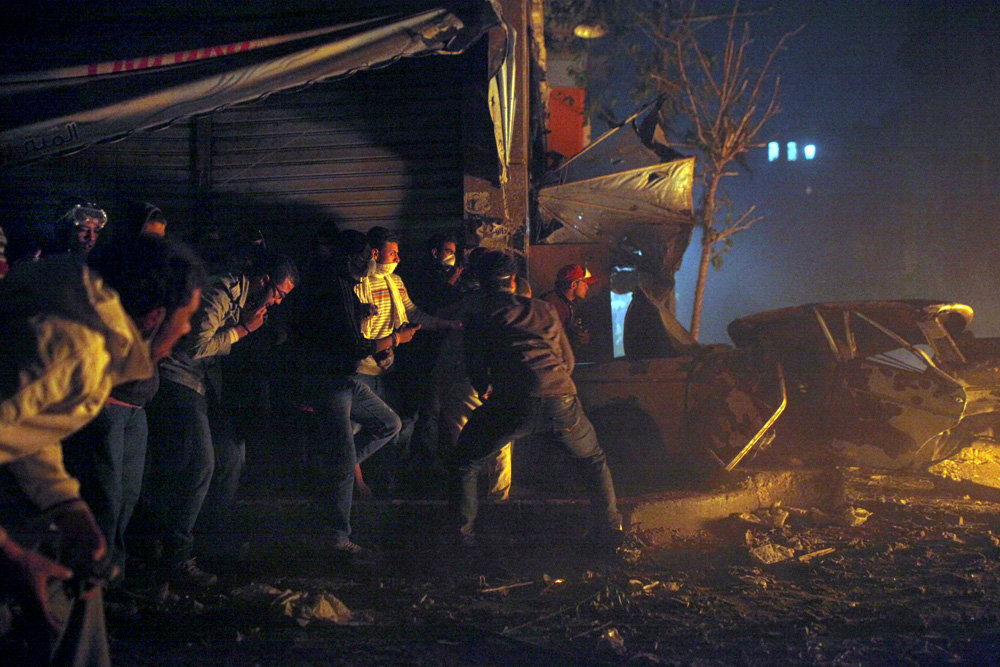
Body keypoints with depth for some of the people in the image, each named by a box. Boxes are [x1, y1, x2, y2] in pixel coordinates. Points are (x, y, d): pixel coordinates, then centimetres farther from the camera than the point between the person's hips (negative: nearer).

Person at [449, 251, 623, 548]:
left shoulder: (479, 314, 15)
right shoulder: (543, 309, 25)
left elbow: (476, 366, 14)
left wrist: (485, 391, 36)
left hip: (513, 404, -3)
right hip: (562, 399, 3)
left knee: (466, 464, 18)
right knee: (594, 462, 29)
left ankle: (464, 535, 16)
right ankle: (609, 531, 28)